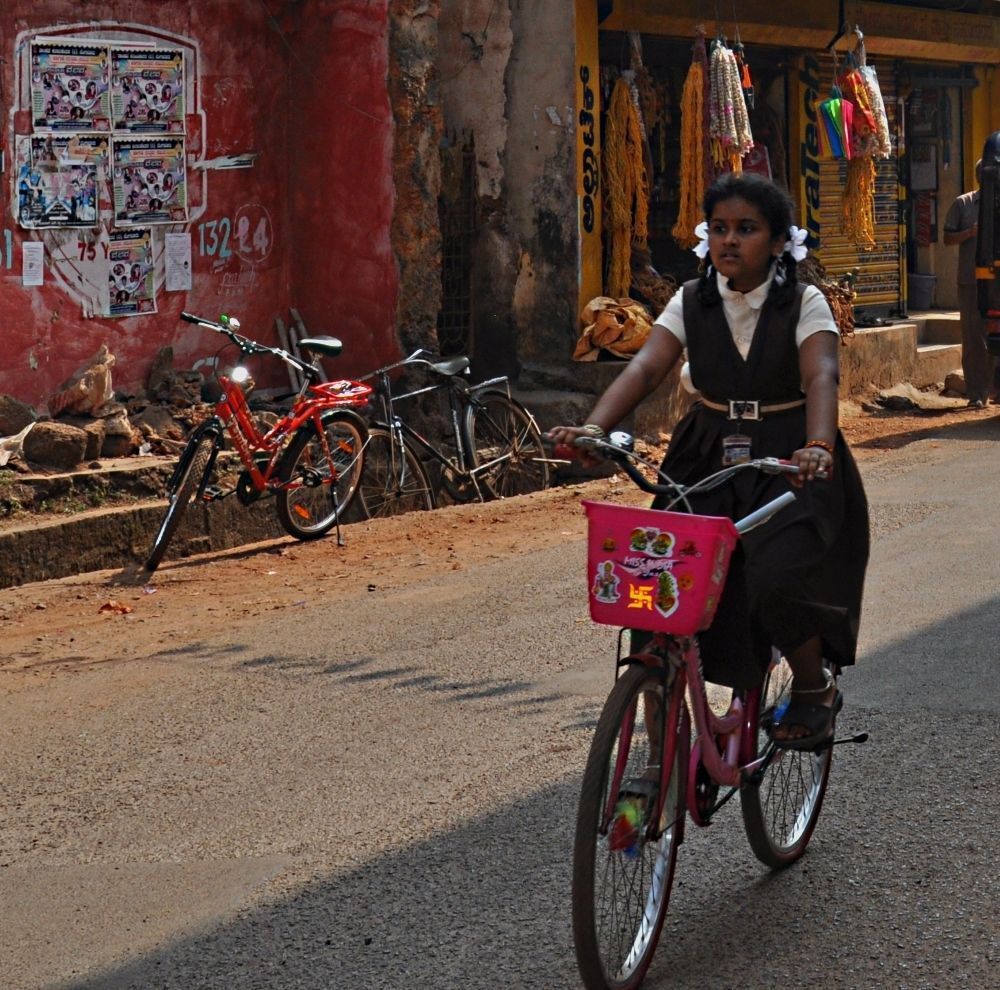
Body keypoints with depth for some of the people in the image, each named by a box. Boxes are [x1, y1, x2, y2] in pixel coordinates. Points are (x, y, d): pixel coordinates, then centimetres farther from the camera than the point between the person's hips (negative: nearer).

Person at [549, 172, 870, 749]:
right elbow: (647, 367, -10)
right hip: (708, 461, 3)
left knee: (777, 579, -28)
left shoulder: (804, 305, -5)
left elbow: (822, 378, -22)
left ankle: (816, 688, 3)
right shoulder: (692, 302, 3)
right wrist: (593, 428, -29)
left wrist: (818, 447, -43)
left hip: (789, 466, -3)